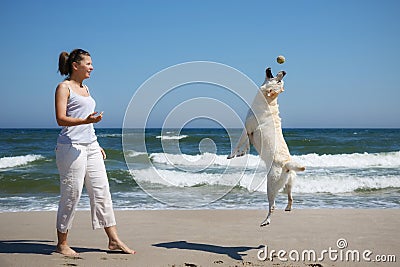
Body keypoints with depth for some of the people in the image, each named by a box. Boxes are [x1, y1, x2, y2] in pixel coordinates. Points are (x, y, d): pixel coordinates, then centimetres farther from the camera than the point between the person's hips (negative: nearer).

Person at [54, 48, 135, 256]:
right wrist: (86, 120, -28)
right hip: (71, 146, -8)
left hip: (91, 145, 8)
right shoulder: (64, 87, -4)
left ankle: (114, 240, 10)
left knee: (102, 191, 5)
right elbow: (61, 119, -14)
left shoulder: (85, 88, 20)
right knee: (71, 195, -3)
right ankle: (62, 244, 10)